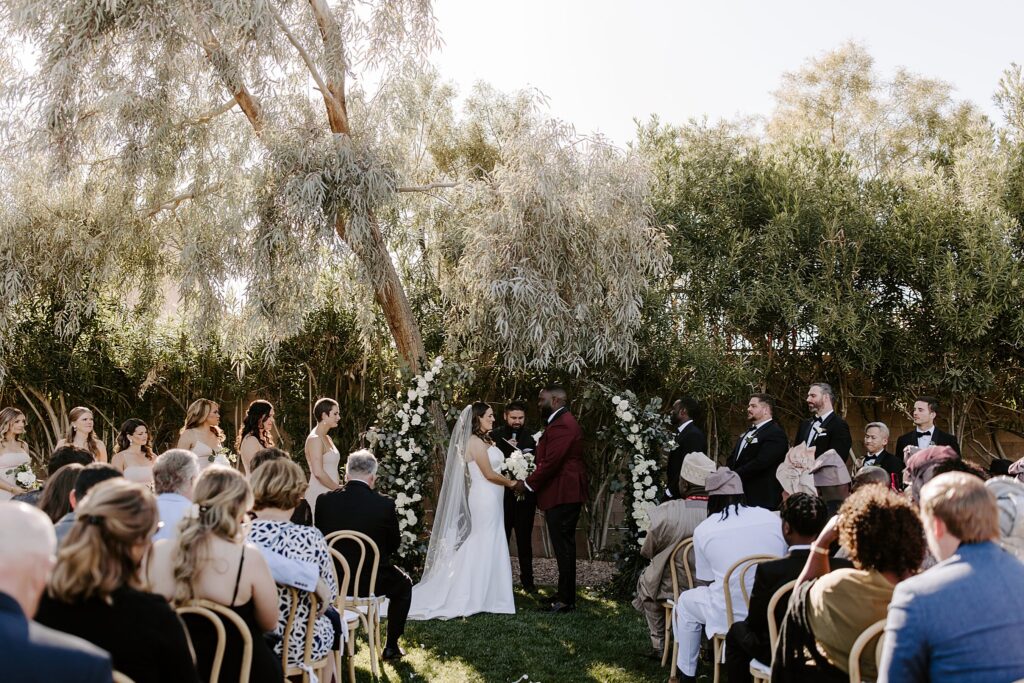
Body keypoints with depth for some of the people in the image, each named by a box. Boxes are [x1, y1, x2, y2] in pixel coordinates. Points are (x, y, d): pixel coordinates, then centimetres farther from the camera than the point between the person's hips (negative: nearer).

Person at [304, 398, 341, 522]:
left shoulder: (327, 438, 14)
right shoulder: (315, 439, -13)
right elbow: (318, 473, -20)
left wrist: (340, 486, 5)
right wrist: (338, 488, -11)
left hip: (330, 492, 8)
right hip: (319, 493, -8)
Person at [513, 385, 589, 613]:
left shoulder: (561, 424, -17)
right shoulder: (563, 422, 18)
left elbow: (551, 461, -22)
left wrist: (528, 484, -13)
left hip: (562, 495, -11)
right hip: (564, 494, 11)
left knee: (563, 547, -5)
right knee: (564, 547, 14)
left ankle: (566, 600, 1)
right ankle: (565, 596, 21)